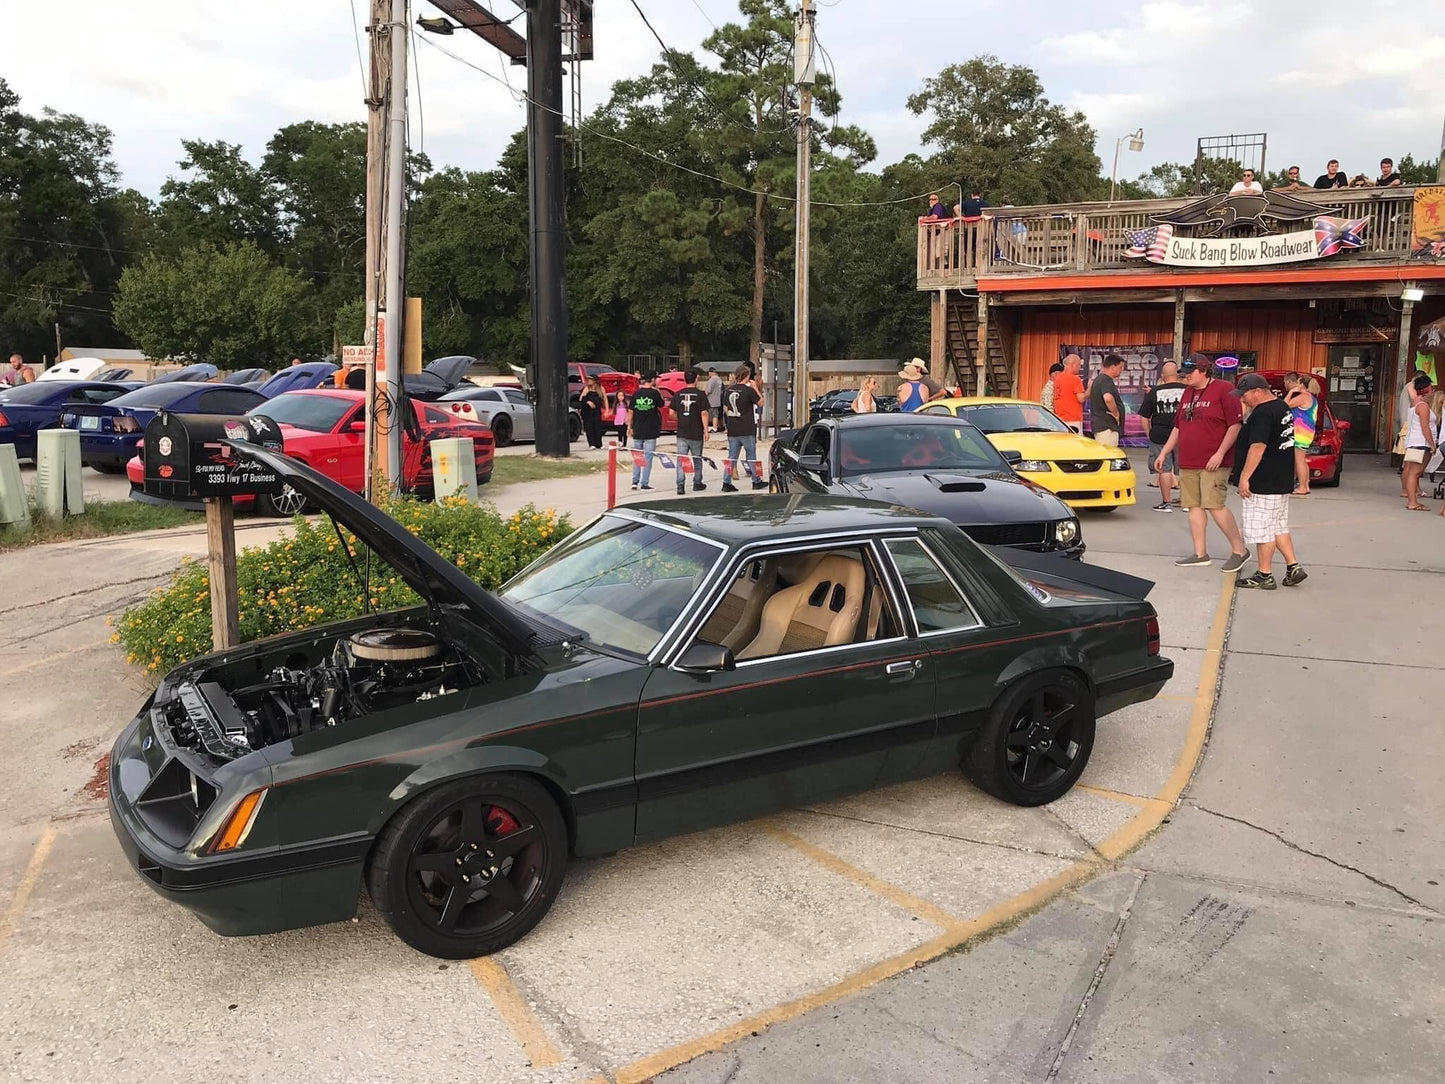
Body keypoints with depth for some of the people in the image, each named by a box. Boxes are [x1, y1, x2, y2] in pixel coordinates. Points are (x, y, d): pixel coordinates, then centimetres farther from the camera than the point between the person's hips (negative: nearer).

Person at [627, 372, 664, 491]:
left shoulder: (636, 393, 0)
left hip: (637, 430, 3)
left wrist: (629, 427, 11)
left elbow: (630, 412, 3)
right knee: (648, 457, 1)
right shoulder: (654, 393, -9)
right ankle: (644, 483, 0)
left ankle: (635, 481, 13)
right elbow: (661, 405, 8)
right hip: (651, 431, -3)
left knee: (636, 456, 14)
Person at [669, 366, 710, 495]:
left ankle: (680, 485, -9)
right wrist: (706, 430, -6)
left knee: (681, 459, 2)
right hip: (696, 433, -2)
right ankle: (697, 483, 25)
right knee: (697, 459, 14)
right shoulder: (700, 394, -7)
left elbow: (671, 412, 5)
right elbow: (704, 413, -12)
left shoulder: (678, 394, 3)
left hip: (681, 433, 2)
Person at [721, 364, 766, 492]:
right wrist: (755, 389, 7)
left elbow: (725, 409, 10)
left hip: (732, 430, 4)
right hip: (747, 430, -4)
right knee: (751, 456, 8)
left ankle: (726, 483, 2)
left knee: (732, 456, 7)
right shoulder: (748, 390, -12)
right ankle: (756, 482, 17)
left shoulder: (728, 390, 4)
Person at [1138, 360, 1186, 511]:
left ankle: (1166, 502, 3)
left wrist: (1149, 433, 9)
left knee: (1164, 469, 3)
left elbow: (1143, 416, 0)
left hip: (1160, 435, -1)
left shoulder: (1155, 391, -3)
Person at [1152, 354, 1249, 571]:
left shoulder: (1223, 390, -7)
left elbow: (1236, 425, -11)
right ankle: (1200, 553, 13)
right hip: (1187, 463, 8)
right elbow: (1178, 427, 24)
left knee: (1214, 506, -12)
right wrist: (1164, 453, 20)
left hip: (1213, 463, -8)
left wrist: (1220, 453, -17)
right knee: (1194, 506, 7)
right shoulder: (1187, 393, 17)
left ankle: (1239, 550, 0)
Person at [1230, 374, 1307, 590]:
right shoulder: (1283, 408, 14)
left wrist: (1244, 477, -22)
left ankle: (1264, 575, 4)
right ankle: (1293, 566, 15)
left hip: (1264, 483, -10)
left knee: (1261, 529, -2)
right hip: (1282, 481, 10)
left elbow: (1258, 447, -25)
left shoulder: (1262, 413, -19)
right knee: (1279, 527, 17)